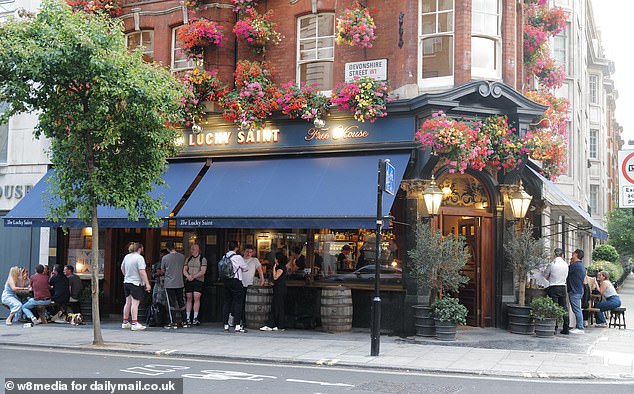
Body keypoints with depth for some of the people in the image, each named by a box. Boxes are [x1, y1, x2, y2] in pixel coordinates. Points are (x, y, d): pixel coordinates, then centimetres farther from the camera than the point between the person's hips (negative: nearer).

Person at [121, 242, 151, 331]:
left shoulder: (126, 256, 9)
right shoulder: (139, 258, -15)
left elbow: (122, 268, 23)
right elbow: (142, 272, -21)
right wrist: (147, 284, -19)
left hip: (126, 282, 8)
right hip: (136, 283, -8)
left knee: (128, 303, 15)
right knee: (135, 303, -8)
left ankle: (125, 322, 21)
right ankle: (134, 324, -11)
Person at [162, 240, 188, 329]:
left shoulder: (165, 258, -10)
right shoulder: (182, 256, -2)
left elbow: (162, 269, 5)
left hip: (169, 284, -4)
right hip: (180, 283, 4)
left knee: (171, 304, 1)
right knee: (181, 302, 12)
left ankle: (173, 322, 0)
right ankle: (184, 321, 15)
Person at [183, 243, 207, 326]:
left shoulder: (202, 259, 2)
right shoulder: (188, 259, 17)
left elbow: (203, 271, -7)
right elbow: (184, 270, 12)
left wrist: (194, 276, -14)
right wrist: (188, 276, -8)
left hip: (198, 281, -4)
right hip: (188, 281, 4)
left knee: (196, 298, -13)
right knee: (189, 299, 1)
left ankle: (195, 318, -13)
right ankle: (188, 318, 3)